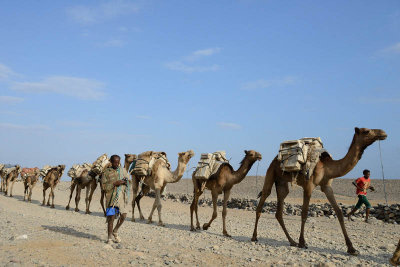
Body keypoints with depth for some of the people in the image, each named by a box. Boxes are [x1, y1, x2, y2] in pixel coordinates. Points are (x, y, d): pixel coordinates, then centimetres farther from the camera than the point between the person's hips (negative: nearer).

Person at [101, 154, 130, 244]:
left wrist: (125, 181, -5)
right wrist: (114, 183, -17)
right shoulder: (106, 172, 0)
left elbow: (128, 179, 19)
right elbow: (104, 187, -3)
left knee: (123, 215, -2)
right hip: (111, 197, -3)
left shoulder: (123, 170, 10)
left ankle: (115, 231, 24)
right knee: (111, 217, -2)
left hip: (121, 196, 3)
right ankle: (110, 238, 11)